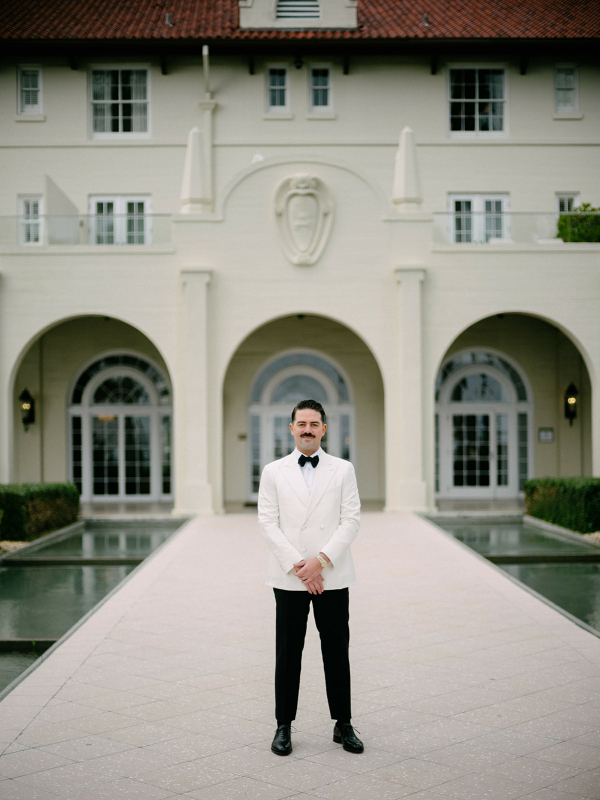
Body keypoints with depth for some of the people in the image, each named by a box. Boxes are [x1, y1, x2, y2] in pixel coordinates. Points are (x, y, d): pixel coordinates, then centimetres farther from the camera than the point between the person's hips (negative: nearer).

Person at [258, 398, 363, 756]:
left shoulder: (343, 470, 5)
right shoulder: (274, 472, 5)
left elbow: (351, 521, -2)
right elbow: (268, 523, -1)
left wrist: (321, 560, -13)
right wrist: (297, 566, -11)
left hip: (332, 576, 0)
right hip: (288, 578, 0)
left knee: (337, 650, 5)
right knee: (288, 653, 4)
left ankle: (343, 724, 17)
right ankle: (284, 726, 14)